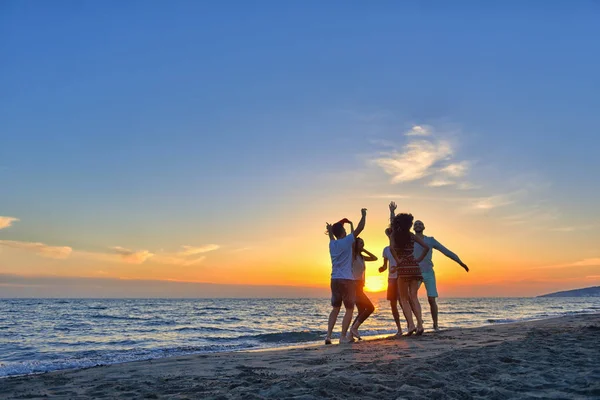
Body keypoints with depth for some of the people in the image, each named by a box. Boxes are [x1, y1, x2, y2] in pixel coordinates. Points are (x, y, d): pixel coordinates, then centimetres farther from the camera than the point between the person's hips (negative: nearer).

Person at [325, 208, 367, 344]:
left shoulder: (332, 244, 9)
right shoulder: (346, 241, -7)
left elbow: (331, 236, 34)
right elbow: (360, 228, -3)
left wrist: (330, 230, 51)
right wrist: (363, 215, 11)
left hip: (335, 280, 6)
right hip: (347, 280, -6)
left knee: (335, 308, 14)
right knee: (349, 309, 4)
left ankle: (328, 335, 5)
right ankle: (343, 336, -2)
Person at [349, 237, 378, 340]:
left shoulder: (361, 257, 15)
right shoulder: (352, 255, -8)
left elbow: (375, 258, 19)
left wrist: (364, 250, 12)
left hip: (359, 286, 9)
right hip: (354, 286, -9)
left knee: (362, 311, 10)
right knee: (370, 307, -13)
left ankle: (351, 333, 12)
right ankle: (354, 328, -8)